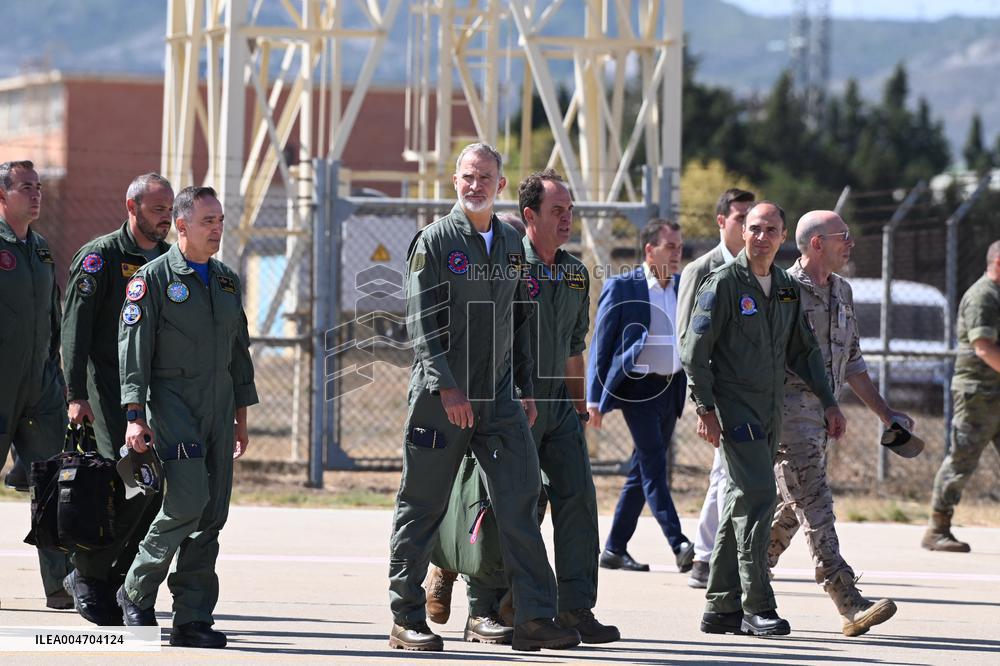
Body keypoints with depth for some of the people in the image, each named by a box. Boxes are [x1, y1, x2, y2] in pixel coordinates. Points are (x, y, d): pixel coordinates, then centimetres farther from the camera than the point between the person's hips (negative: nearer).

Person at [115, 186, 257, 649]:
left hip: (218, 409, 6)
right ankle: (137, 590, 0)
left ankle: (193, 620, 3)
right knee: (186, 501, -19)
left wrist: (241, 416, 18)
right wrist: (134, 415, -16)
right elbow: (133, 349, -8)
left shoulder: (227, 281, 16)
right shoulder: (154, 278, -4)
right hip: (172, 402, -6)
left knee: (212, 514, 1)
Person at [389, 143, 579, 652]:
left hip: (499, 400, 5)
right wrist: (446, 387, -19)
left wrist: (526, 389, 14)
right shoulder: (435, 241, -4)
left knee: (520, 501, -5)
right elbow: (421, 322, -11)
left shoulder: (511, 244, 13)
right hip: (440, 399, -5)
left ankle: (534, 619, -7)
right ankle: (406, 620, 10)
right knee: (421, 507, 2)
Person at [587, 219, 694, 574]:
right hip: (638, 386, -6)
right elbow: (600, 343, -4)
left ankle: (615, 550, 15)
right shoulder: (622, 288, -4)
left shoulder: (682, 288, 12)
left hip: (670, 389, 6)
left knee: (642, 471, 9)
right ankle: (679, 545, -22)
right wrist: (594, 399, -8)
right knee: (654, 465, -14)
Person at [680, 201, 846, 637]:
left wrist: (829, 403, 13)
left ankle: (721, 608, 14)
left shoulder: (788, 289, 13)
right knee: (757, 495, -16)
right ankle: (757, 607, -15)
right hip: (733, 408, -7)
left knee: (744, 504, 9)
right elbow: (694, 348, -10)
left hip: (770, 412, 7)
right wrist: (706, 408, -15)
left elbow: (803, 351, 21)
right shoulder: (724, 283, -7)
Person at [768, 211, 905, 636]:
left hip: (823, 415, 8)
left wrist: (887, 415, 19)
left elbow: (852, 363, 22)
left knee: (791, 509, 11)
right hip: (789, 413, -8)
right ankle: (850, 607, -17)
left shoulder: (841, 292, 15)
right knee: (815, 506, -11)